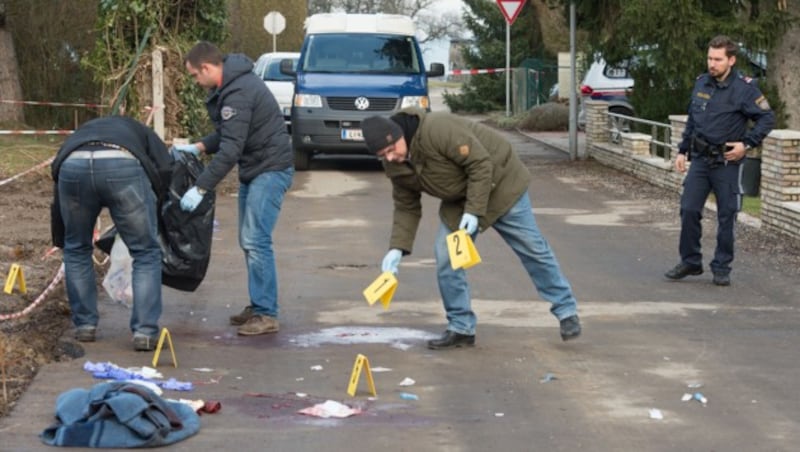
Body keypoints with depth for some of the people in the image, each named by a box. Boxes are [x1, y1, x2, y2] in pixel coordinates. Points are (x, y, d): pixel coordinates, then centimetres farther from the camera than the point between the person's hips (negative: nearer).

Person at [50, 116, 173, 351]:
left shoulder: (80, 134, 44)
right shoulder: (139, 132, 39)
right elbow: (164, 168, 17)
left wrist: (59, 240, 48)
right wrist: (152, 205, 30)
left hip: (73, 166, 2)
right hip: (124, 165, -2)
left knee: (76, 250, 25)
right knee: (146, 253, 13)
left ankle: (84, 325, 31)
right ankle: (145, 332, 10)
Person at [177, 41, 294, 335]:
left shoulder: (238, 93, -23)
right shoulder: (229, 86, 10)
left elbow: (230, 150, -27)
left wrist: (200, 189, -25)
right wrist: (199, 147, 7)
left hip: (270, 169, -11)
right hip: (252, 170, 11)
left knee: (256, 241, -14)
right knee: (248, 241, 13)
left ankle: (267, 315, -12)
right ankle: (258, 305, 21)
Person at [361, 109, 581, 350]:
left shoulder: (437, 129, -35)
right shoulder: (396, 166, -11)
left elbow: (481, 164, -31)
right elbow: (407, 208, -2)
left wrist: (474, 210, -31)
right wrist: (397, 248, -14)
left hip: (498, 183, -6)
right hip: (458, 201, 7)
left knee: (532, 249, 2)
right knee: (446, 258, -5)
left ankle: (566, 312, 15)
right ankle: (461, 329, 6)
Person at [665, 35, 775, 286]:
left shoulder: (744, 88, -9)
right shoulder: (701, 83, 8)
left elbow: (767, 118, -6)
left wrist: (747, 144, -14)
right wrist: (682, 150, 16)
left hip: (727, 163, -4)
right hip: (700, 160, 4)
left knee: (726, 217, 2)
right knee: (689, 210, -1)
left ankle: (722, 268, 13)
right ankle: (690, 262, 13)